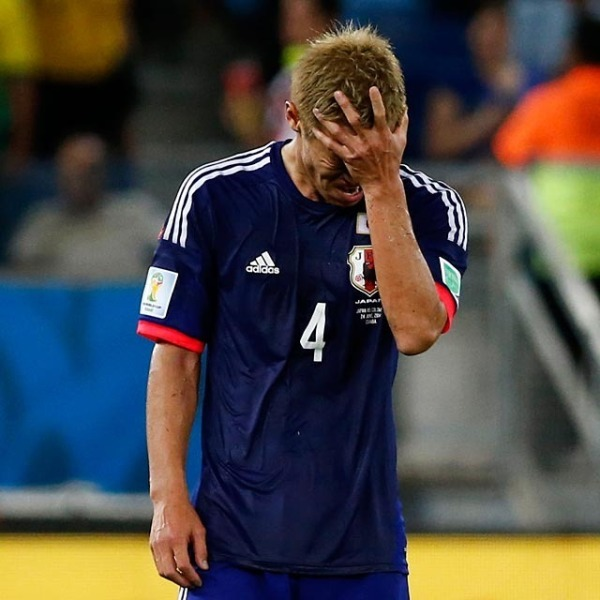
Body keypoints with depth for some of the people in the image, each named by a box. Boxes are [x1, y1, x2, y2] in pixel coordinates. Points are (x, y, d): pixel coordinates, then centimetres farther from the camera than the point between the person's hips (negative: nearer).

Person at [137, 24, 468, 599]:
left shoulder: (429, 209, -1)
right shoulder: (214, 196, -3)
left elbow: (417, 330, -19)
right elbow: (175, 357, 1)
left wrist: (382, 187, -22)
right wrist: (169, 497, -6)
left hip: (364, 545, 1)